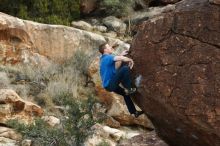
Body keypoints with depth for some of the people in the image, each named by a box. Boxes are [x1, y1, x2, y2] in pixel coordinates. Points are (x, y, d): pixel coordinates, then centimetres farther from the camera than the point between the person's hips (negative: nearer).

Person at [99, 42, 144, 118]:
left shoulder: (104, 59, 15)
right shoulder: (108, 57, -15)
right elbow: (123, 59, -28)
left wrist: (121, 55, 21)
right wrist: (131, 61, -11)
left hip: (108, 85, 10)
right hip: (110, 84, -10)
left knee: (126, 94, 25)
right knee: (125, 69, -22)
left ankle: (134, 112, 33)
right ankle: (128, 89, -12)